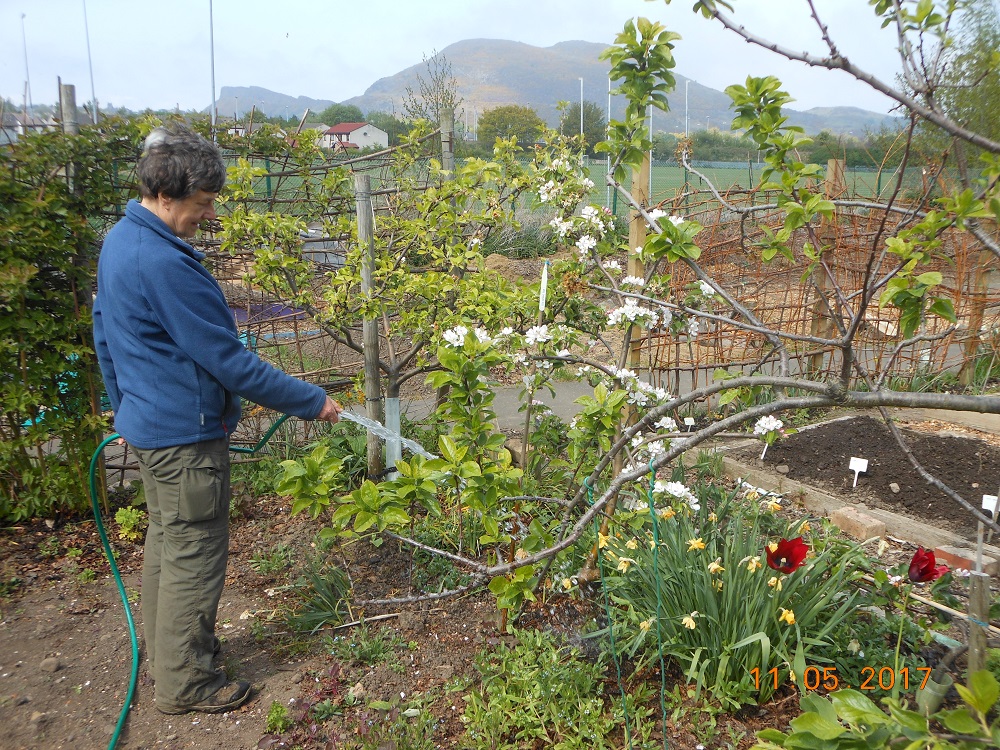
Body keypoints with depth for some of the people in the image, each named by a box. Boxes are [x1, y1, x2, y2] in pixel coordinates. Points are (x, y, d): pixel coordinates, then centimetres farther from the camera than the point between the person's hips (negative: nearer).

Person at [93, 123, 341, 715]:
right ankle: (184, 682, 21)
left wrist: (126, 403, 26)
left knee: (165, 541, 22)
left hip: (146, 420, 10)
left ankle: (166, 650, 40)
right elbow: (227, 362, -25)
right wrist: (311, 401, -17)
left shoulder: (119, 240, 7)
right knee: (194, 554, 4)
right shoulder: (164, 264, -26)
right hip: (185, 433, -10)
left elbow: (105, 332, 17)